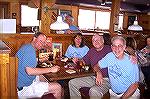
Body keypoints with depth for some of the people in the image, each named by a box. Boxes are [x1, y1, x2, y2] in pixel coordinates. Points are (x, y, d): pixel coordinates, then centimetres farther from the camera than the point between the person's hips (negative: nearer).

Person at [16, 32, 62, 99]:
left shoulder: (27, 47, 11)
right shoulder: (29, 49, -21)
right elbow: (29, 71, -30)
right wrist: (50, 69, -22)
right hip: (24, 88, -11)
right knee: (58, 88, -12)